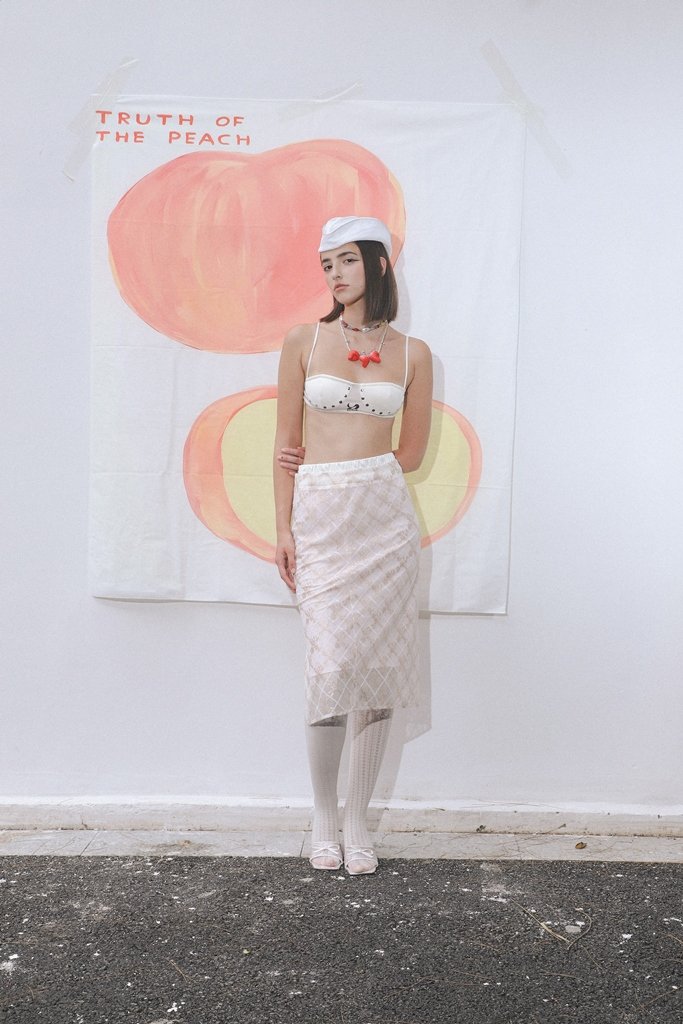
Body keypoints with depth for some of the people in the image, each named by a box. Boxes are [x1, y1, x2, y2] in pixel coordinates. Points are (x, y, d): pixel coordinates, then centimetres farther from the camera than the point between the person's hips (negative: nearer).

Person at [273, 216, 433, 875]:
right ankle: (323, 820, 15)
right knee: (331, 667, -6)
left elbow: (410, 452, 10)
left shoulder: (412, 353, 7)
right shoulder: (304, 342, 5)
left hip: (384, 516, 1)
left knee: (376, 668, 2)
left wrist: (343, 467, 4)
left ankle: (357, 822, 18)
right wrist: (283, 528, -2)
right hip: (320, 517, -1)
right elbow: (286, 445, 3)